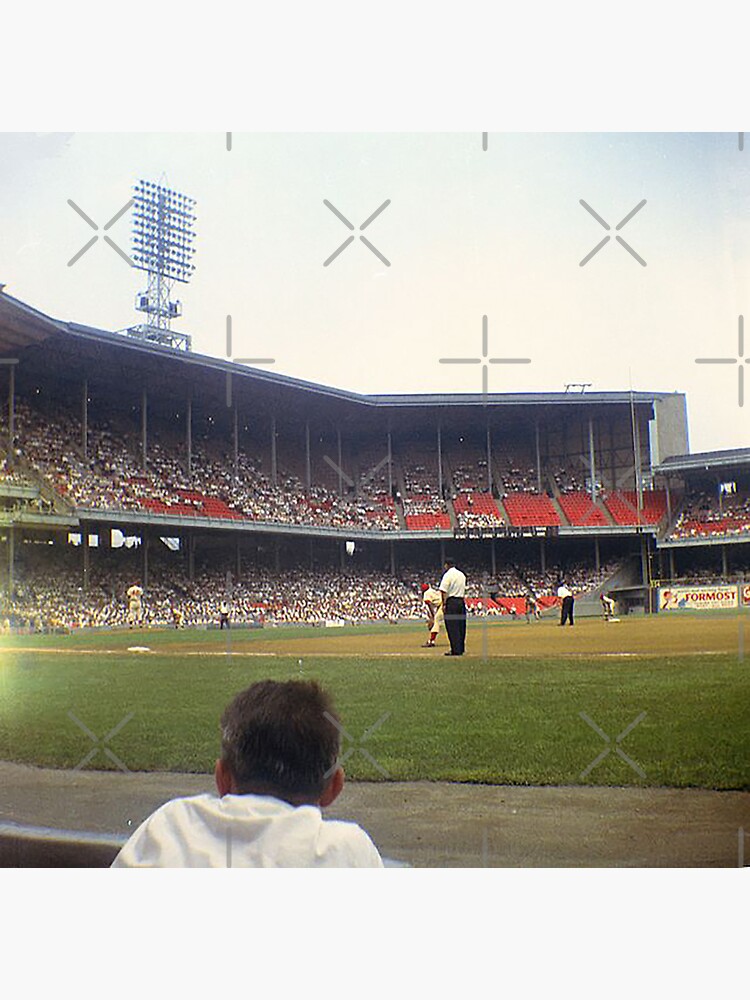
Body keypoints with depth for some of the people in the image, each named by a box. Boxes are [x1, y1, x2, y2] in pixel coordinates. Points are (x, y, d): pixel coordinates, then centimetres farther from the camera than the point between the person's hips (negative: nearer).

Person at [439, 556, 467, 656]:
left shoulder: (448, 575, -9)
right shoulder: (462, 574, 14)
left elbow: (443, 591, -14)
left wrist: (444, 604, -12)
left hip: (451, 602, -7)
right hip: (461, 602, 7)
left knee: (452, 627, -5)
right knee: (461, 626, 11)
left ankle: (456, 650, -8)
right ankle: (461, 649, 15)